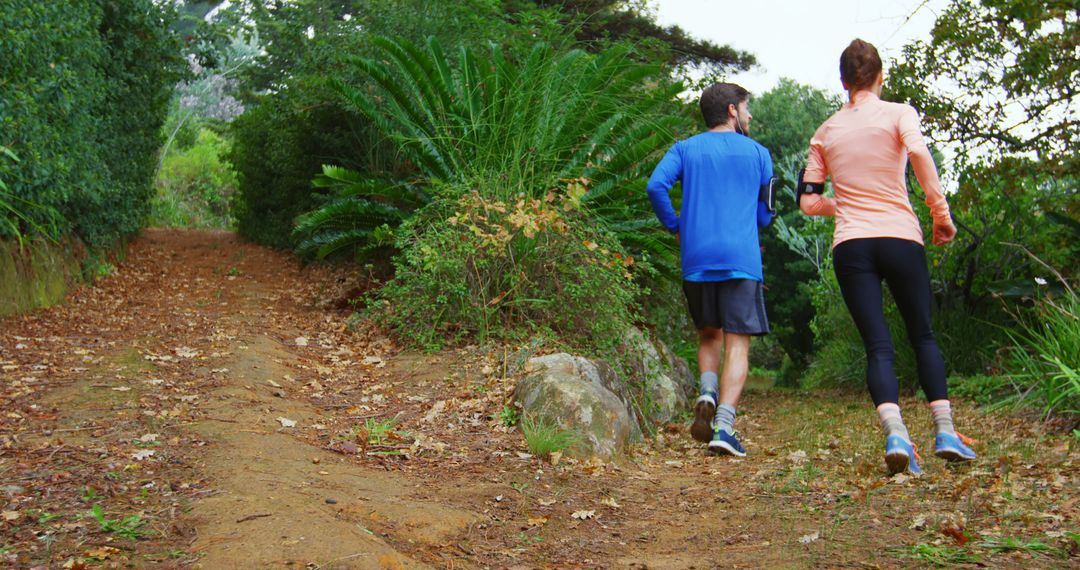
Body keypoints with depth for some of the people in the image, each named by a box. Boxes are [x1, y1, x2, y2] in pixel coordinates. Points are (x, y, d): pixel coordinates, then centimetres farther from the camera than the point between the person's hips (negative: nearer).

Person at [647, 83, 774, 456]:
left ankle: (708, 394, -5)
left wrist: (676, 227, 5)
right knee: (737, 344, -2)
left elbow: (656, 186, -7)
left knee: (709, 335, 19)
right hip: (741, 259, -2)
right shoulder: (757, 153, 9)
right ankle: (724, 425, -15)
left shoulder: (685, 149, 10)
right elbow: (765, 215, 12)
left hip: (696, 258, 2)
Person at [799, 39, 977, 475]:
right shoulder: (898, 113, 5)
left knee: (877, 345, -3)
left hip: (850, 246, 1)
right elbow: (919, 155, -15)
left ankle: (895, 433, -23)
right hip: (899, 237, -1)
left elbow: (808, 201, 13)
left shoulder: (826, 131, 14)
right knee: (922, 335, 14)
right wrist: (942, 214, -9)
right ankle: (945, 430, 7)